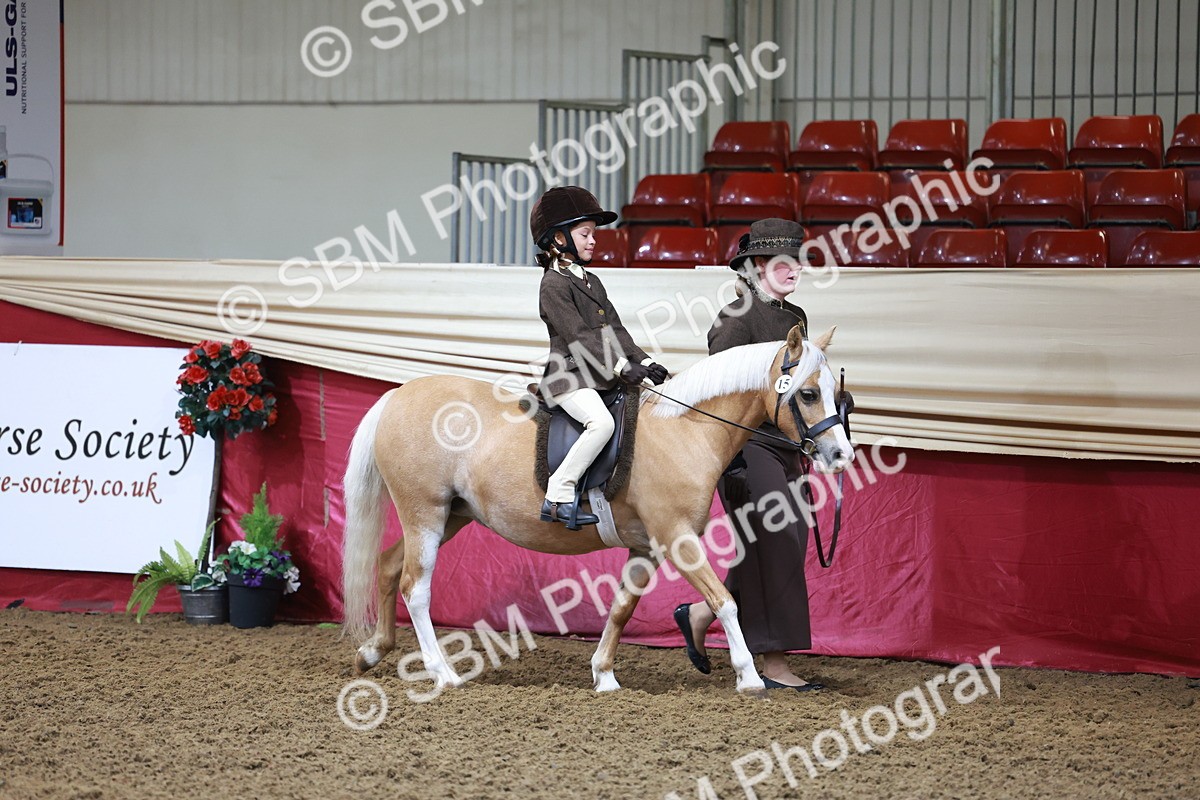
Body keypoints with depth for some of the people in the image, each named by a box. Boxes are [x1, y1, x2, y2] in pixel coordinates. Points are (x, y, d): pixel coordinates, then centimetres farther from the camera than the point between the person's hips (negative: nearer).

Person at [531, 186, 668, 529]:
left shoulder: (592, 282, 21)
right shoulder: (554, 284, -7)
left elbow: (614, 330, 17)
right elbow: (578, 336, -16)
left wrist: (643, 362, 1)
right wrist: (621, 366, -23)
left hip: (601, 375, 9)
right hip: (568, 376, -9)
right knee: (601, 422, -33)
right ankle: (558, 496, -25)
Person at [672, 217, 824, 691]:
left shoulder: (795, 318, 16)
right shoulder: (738, 318, -11)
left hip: (783, 449, 9)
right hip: (748, 447, -9)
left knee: (788, 545, 8)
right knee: (773, 548, -7)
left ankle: (700, 614, 24)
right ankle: (774, 666, -2)